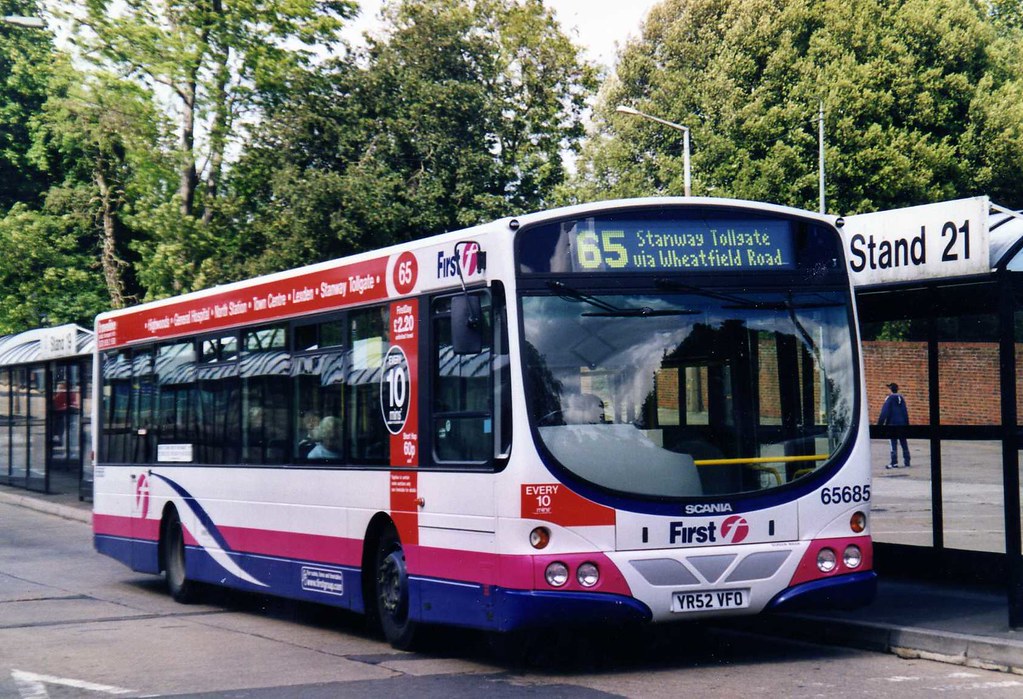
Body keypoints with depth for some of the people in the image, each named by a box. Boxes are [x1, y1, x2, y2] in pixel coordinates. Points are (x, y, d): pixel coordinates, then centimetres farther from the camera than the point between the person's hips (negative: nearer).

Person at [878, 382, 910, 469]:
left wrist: (880, 423, -12)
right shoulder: (901, 398, 9)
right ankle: (907, 461, 17)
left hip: (892, 424, -5)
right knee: (904, 443, 13)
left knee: (893, 443, -6)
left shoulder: (889, 398, -9)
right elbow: (905, 412, 12)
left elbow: (884, 412, -13)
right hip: (902, 424, 5)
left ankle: (894, 463, -10)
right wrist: (907, 424, 17)